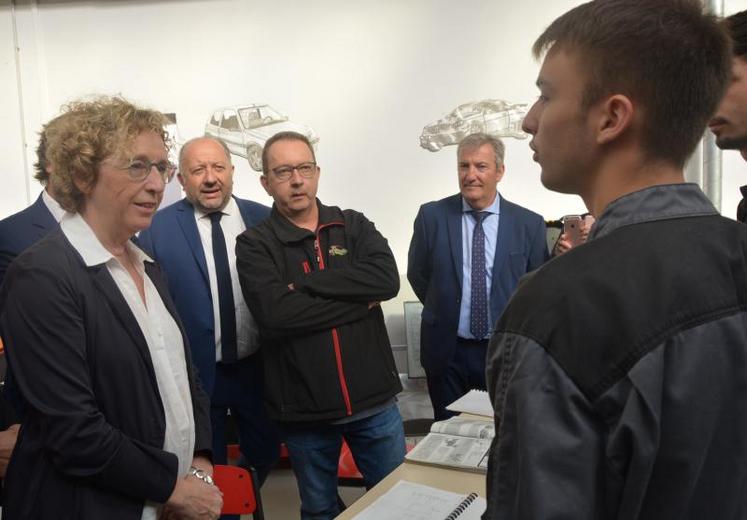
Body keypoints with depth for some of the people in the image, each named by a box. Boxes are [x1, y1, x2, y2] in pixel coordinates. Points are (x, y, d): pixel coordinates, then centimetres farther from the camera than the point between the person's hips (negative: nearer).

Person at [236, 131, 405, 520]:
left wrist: (305, 282, -16)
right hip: (304, 409, -1)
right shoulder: (254, 245, -4)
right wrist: (359, 303, -15)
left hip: (374, 399, 2)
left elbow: (387, 280, -14)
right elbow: (274, 313, -21)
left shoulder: (355, 226, 3)